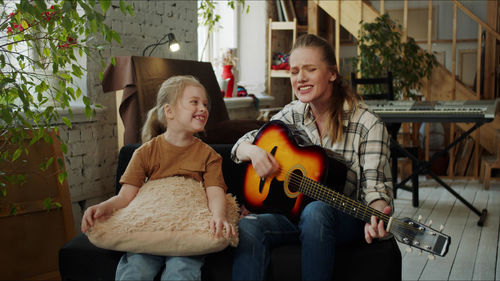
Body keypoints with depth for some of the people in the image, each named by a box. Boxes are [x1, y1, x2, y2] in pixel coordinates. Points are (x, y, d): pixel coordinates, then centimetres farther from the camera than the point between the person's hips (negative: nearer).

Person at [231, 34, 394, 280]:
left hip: (343, 219, -3)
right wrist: (253, 152, -13)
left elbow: (374, 186, -13)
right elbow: (241, 145, 12)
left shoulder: (368, 125, -9)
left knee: (315, 211, -38)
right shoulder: (293, 114, 5)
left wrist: (377, 217, -36)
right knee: (247, 227, -27)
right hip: (292, 212, 4)